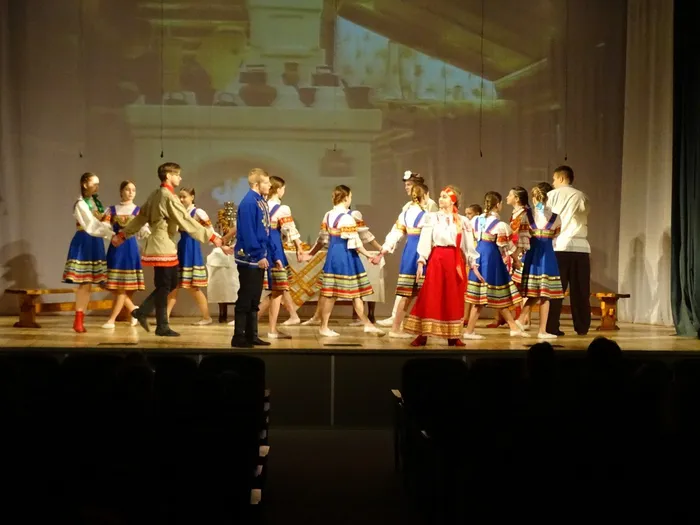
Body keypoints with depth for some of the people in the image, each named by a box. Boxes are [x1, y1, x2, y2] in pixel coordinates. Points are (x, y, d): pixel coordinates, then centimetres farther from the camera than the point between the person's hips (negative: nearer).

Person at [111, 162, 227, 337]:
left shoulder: (155, 195, 13)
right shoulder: (169, 197, -15)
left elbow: (140, 217, 18)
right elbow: (186, 222, -18)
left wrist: (122, 235, 28)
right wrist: (211, 237, -17)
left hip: (162, 246, 9)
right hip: (163, 247, -9)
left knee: (171, 284, 15)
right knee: (164, 287, -1)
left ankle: (142, 311, 18)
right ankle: (162, 327, 6)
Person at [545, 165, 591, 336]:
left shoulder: (552, 195, 5)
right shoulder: (582, 197, 16)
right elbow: (585, 217, 18)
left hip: (559, 246, -3)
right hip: (581, 247, 3)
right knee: (580, 290, 8)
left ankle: (552, 327, -3)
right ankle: (582, 327, 11)